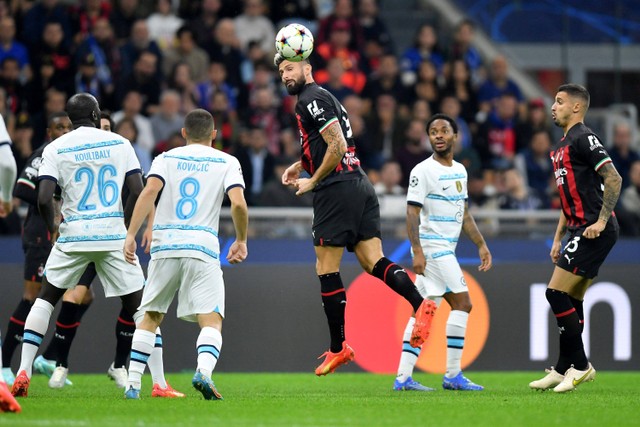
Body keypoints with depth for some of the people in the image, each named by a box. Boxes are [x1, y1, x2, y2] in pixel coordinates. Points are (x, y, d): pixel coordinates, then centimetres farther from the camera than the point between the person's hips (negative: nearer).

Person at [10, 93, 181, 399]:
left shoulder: (56, 148, 0)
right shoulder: (120, 144, 4)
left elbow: (44, 198, -10)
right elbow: (138, 193, -1)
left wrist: (52, 229, 8)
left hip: (73, 236, 0)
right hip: (114, 236, 0)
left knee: (45, 299, 17)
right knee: (140, 307, 7)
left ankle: (23, 372, 6)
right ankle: (160, 383, 0)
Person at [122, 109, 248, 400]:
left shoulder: (166, 158, 12)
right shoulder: (227, 162, 9)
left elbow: (149, 192, -6)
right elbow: (238, 203, -7)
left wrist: (131, 235, -9)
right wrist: (241, 240, 8)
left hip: (165, 245, 2)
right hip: (203, 247, -2)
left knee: (150, 318, 16)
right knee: (211, 321, -5)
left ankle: (132, 384, 10)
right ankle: (203, 371, -33)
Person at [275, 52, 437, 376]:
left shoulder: (311, 100, -7)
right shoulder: (325, 98, 24)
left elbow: (337, 146, -16)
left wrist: (312, 181, -7)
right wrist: (300, 165, 27)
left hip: (337, 190, -9)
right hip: (360, 187, 9)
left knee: (326, 270, -2)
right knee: (373, 262, -1)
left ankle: (338, 347, 2)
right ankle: (420, 303, -25)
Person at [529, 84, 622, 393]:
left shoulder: (583, 139, -11)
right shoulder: (562, 146, 19)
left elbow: (613, 179, -20)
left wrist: (601, 221, -22)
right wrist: (558, 238, 23)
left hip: (594, 231, -10)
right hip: (580, 231, 10)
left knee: (556, 293, -12)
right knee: (572, 302, 10)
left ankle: (580, 365, -7)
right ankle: (563, 370, 14)